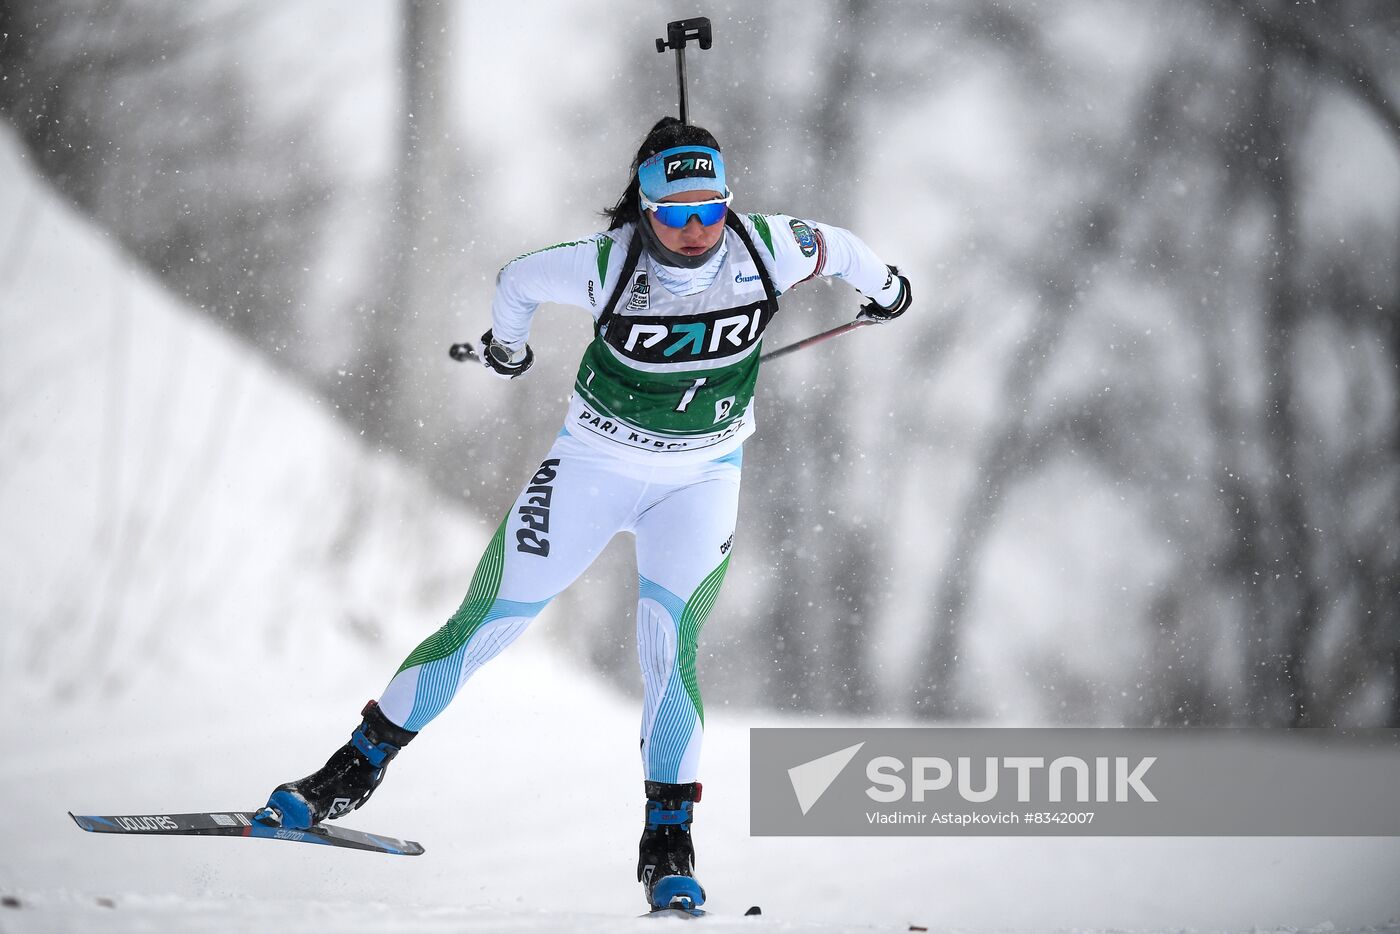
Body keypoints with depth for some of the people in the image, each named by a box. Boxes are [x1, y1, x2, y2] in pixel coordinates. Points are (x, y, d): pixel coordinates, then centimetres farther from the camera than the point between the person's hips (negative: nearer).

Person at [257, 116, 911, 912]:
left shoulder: (763, 251, -22)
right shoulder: (606, 264, -24)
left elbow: (833, 247, 1)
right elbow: (519, 280, -4)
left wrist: (883, 286, 22)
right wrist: (506, 345, 17)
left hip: (701, 479, 0)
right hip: (596, 462, 0)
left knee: (669, 648, -17)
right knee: (487, 623, 3)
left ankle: (669, 842, -4)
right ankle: (358, 768, 18)